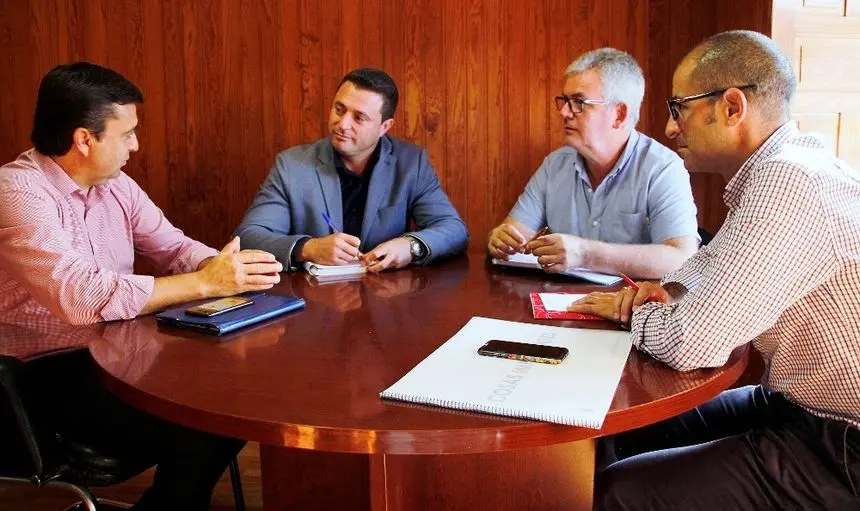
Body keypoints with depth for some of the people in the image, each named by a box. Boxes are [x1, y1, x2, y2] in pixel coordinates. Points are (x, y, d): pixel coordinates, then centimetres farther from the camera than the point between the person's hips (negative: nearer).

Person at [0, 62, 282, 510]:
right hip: (47, 373, -8)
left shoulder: (115, 184, 4)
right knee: (198, 430, -20)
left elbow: (174, 247, 7)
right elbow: (84, 298, -33)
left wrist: (225, 268, -16)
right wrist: (205, 283, -29)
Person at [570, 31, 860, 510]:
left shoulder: (789, 183, -27)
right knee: (635, 435, 16)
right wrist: (671, 290, 1)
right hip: (800, 405, 10)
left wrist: (630, 310, -8)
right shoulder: (782, 166, 5)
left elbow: (691, 344, -30)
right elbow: (716, 256, 23)